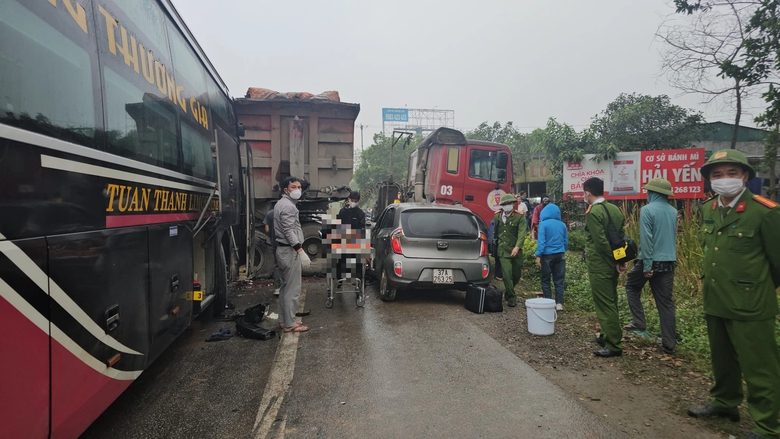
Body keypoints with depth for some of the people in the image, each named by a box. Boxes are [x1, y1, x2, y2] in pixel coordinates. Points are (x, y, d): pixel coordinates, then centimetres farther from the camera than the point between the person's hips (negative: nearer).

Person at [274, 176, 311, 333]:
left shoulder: (281, 203, 17)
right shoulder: (288, 206, -16)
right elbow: (289, 231, -24)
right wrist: (300, 250, -28)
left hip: (283, 249, 11)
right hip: (290, 250, -11)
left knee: (285, 287, 15)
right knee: (293, 289, -5)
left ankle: (284, 319, 23)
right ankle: (290, 324, 1)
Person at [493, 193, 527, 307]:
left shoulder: (519, 217, -5)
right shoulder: (497, 217, 7)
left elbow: (522, 233, -16)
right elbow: (495, 233, 17)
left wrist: (517, 247, -29)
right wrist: (495, 245, 16)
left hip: (516, 251, 0)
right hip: (503, 251, 1)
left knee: (517, 275, 9)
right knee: (507, 274, -8)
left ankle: (508, 292, 34)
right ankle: (511, 298, 4)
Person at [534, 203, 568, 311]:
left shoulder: (543, 224, -8)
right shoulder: (562, 225, 6)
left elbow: (541, 241, -14)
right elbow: (566, 241, 13)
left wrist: (538, 255, -12)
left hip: (547, 255, -4)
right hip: (560, 255, 4)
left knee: (545, 280, 8)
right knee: (559, 280, 9)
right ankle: (559, 303, 6)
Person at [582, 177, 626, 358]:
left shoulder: (593, 212, -16)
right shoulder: (615, 209, 8)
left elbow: (601, 241, -21)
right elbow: (622, 236, 9)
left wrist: (614, 260, -12)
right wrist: (621, 261, 10)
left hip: (599, 265, -8)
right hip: (612, 264, 8)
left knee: (604, 304, -1)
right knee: (611, 302, 18)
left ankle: (614, 345, 5)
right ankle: (608, 336, 30)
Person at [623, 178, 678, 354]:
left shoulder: (647, 210, -12)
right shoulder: (673, 211, 7)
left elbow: (646, 239, -17)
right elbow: (674, 237, 19)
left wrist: (647, 265, -16)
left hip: (652, 261, -5)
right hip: (669, 262, 5)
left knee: (631, 286, 19)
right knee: (666, 302, 8)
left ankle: (639, 324, 14)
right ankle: (669, 344, 10)